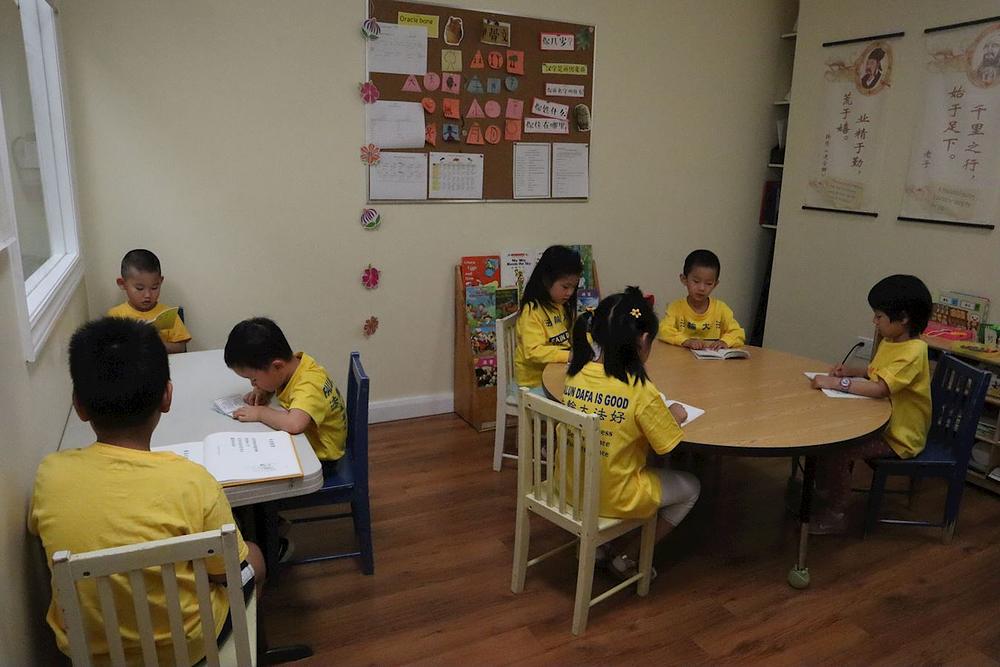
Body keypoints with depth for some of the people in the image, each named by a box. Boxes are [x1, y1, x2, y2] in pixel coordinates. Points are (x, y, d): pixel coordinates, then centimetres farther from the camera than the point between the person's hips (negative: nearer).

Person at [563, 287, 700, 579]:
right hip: (613, 499, -5)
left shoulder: (576, 373, -9)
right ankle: (625, 557, 21)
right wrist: (674, 417, 6)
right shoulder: (641, 391, -25)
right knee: (691, 487, 19)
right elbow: (667, 446, -12)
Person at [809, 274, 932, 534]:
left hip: (898, 437, -10)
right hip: (879, 422, 10)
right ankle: (822, 490, 21)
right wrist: (850, 371, 3)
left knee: (836, 451, -23)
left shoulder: (913, 352, -24)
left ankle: (836, 515, -4)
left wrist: (835, 382, -29)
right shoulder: (889, 342, 5)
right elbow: (874, 373, 22)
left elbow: (880, 388, -34)